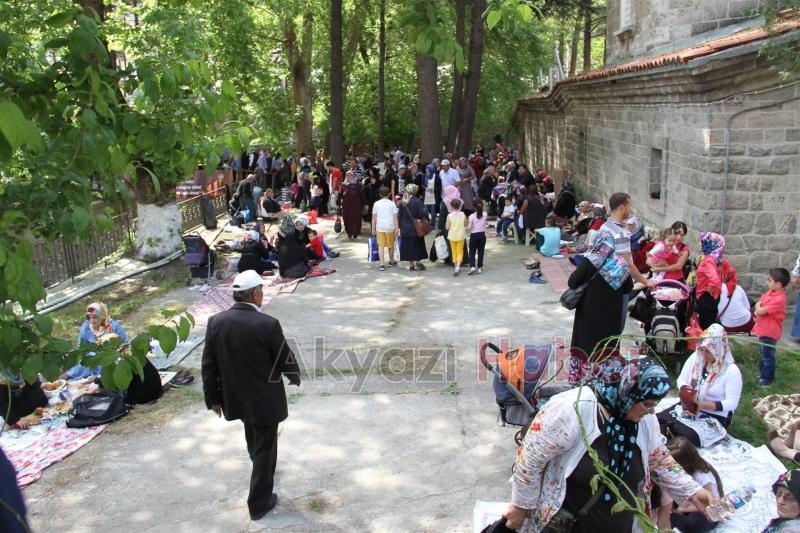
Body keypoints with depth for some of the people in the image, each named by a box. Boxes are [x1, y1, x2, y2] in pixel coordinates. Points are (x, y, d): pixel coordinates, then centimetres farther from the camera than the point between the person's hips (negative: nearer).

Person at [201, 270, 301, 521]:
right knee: (265, 449, 13)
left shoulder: (215, 322, -11)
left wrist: (212, 397, 10)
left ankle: (262, 471, 57)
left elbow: (208, 365, -3)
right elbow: (286, 359, -13)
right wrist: (295, 377, 9)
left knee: (253, 438, 32)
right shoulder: (268, 324, -26)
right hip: (265, 400, -6)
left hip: (234, 398, 6)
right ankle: (259, 503, 24)